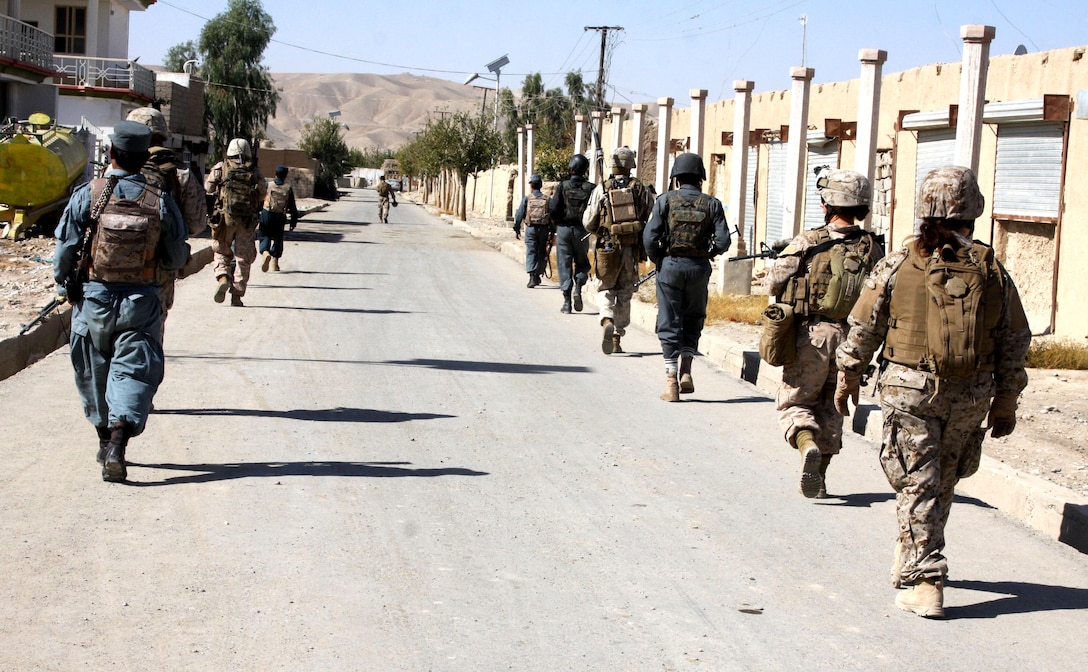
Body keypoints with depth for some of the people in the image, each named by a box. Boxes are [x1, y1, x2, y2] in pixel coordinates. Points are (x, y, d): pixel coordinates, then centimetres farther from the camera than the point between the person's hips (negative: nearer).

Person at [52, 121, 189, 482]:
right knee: (133, 372, 0)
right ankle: (117, 445, -17)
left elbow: (65, 249, -5)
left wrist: (64, 286, 12)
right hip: (140, 301, -1)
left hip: (93, 299, 1)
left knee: (94, 373, 16)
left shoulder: (87, 195, -8)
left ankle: (105, 442, 28)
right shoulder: (160, 202, -7)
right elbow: (176, 258, 1)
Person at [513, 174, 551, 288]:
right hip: (544, 229, 2)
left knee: (531, 253, -3)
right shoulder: (547, 199, 5)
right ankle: (538, 276, 22)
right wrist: (551, 232, 7)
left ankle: (532, 277, -17)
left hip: (531, 228, -2)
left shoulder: (527, 198, 0)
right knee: (542, 254, 14)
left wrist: (516, 229, 8)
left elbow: (519, 214, -1)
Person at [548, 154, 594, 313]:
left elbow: (553, 210, -10)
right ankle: (578, 287, -6)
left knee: (564, 264, 5)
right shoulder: (590, 188, -4)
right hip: (582, 230, 1)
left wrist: (556, 222, 9)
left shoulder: (563, 186, -6)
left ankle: (566, 302, 2)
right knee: (582, 263, 19)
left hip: (564, 229, -1)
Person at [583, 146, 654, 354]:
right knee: (625, 294, 12)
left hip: (608, 247, -1)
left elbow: (588, 222, -2)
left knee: (606, 289, 12)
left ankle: (607, 321, -17)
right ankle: (617, 337, 15)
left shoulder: (601, 189, -3)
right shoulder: (641, 189, 1)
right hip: (632, 249, 1)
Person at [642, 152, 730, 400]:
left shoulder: (666, 200, -3)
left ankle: (671, 382, 2)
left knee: (669, 324, 5)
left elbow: (650, 237, -10)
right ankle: (685, 372, 11)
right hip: (699, 268, 1)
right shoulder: (711, 204, 1)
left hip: (670, 265, -1)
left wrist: (656, 259, 7)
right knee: (693, 320, 20)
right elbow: (723, 241, -5)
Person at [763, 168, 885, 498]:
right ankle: (818, 478, 20)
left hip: (810, 336, -3)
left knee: (795, 402, 9)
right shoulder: (873, 249, 0)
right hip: (850, 341, 3)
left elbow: (772, 284, -6)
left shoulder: (807, 243, -9)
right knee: (830, 409, 17)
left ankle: (808, 445, -20)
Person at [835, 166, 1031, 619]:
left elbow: (864, 328, 0)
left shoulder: (898, 265, -5)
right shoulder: (991, 270, 0)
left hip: (909, 389, -2)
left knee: (917, 487, 1)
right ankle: (910, 561, 35)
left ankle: (924, 582, -6)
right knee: (942, 483, 19)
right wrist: (1006, 402, 14)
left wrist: (848, 376, 13)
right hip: (971, 396, 2)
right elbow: (1015, 343, 5)